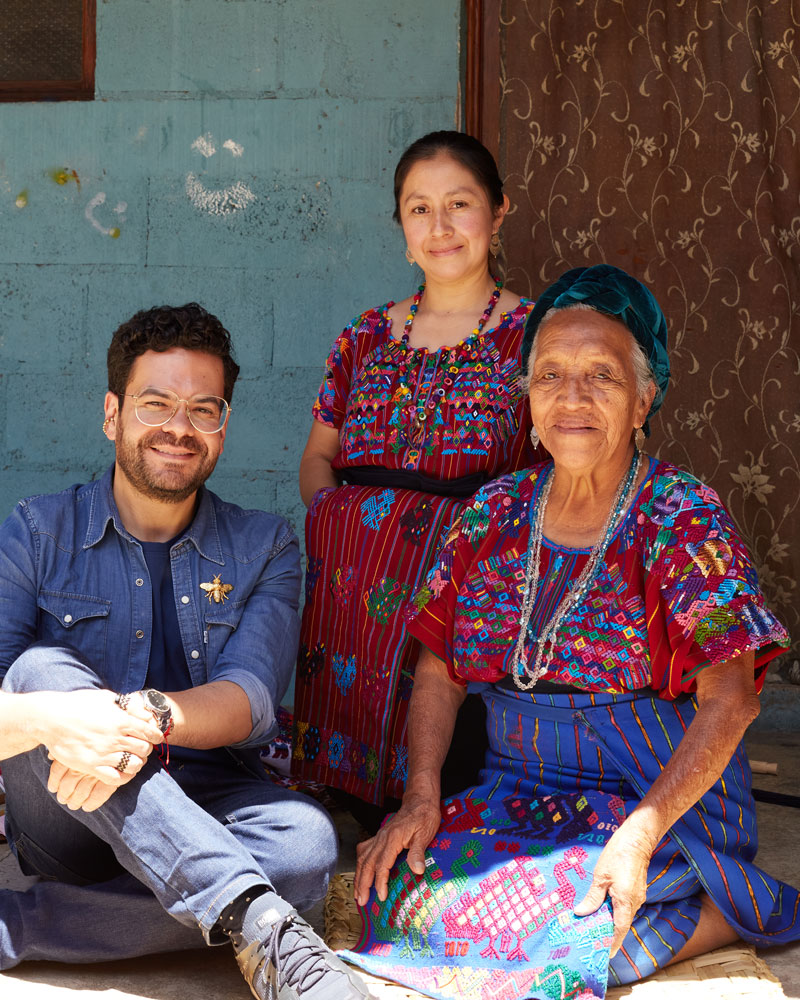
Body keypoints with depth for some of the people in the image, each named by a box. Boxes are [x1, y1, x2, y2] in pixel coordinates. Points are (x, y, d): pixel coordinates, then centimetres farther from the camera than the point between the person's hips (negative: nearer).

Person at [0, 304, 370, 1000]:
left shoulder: (264, 549, 6)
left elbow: (250, 699, -10)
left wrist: (151, 715, -33)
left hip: (205, 809, 1)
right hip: (66, 819, -1)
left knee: (307, 843, -31)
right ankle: (255, 921, -39)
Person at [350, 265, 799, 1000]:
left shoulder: (682, 519, -8)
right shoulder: (494, 515, 6)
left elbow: (729, 702, -14)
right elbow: (438, 673, 8)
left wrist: (640, 834, -24)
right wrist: (421, 797, -8)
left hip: (660, 802, -5)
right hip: (517, 794, 6)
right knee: (403, 891, -20)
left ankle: (717, 913, -3)